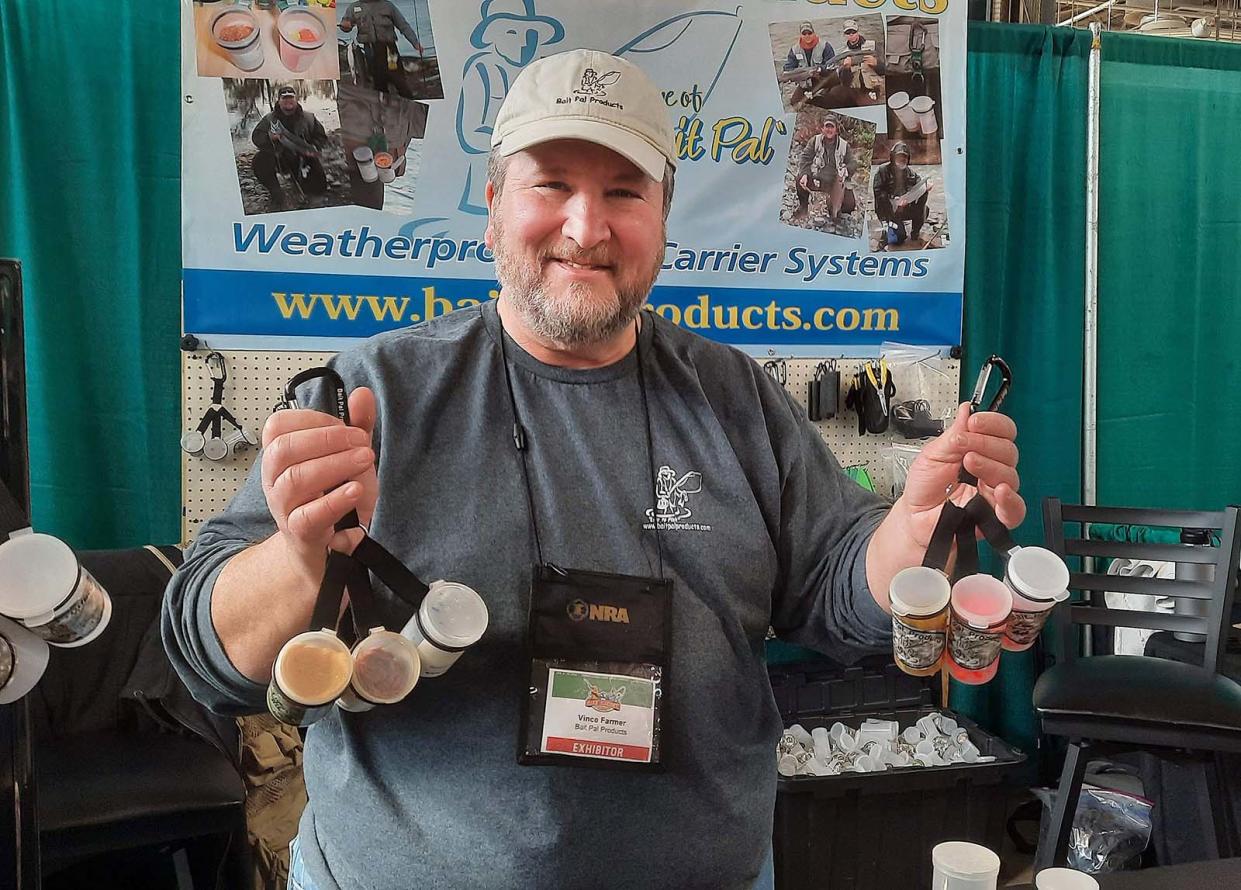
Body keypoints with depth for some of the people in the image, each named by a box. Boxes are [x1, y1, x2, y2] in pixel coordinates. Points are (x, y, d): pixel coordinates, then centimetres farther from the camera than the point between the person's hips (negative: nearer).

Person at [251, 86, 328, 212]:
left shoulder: (308, 118, 2)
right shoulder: (269, 119, 0)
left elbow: (321, 136, 7)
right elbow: (256, 137, -5)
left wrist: (314, 148, -15)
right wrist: (269, 138, -28)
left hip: (302, 158, 1)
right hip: (277, 158, -1)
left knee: (318, 188, -7)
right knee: (259, 164, -30)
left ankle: (296, 178, 30)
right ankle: (276, 193, -5)